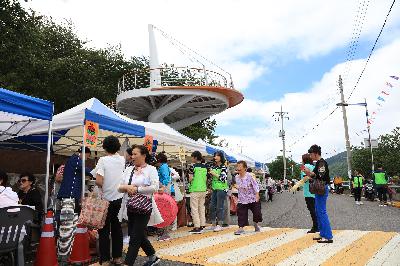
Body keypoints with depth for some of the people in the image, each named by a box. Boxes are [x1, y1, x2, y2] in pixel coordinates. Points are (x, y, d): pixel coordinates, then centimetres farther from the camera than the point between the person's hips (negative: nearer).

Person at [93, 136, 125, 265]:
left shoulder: (103, 160, -14)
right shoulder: (122, 160, 0)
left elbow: (98, 181, -22)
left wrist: (102, 187, -5)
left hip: (106, 199, -4)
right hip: (119, 198, 4)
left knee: (104, 230, 5)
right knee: (117, 228, 13)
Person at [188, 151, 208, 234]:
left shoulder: (193, 166, -10)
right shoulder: (205, 166, 9)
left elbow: (190, 179, -14)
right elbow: (206, 179, 12)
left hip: (195, 189, -6)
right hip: (203, 189, 7)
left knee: (194, 209, 0)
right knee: (202, 208, 14)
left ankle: (197, 227, -1)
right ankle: (202, 225, 19)